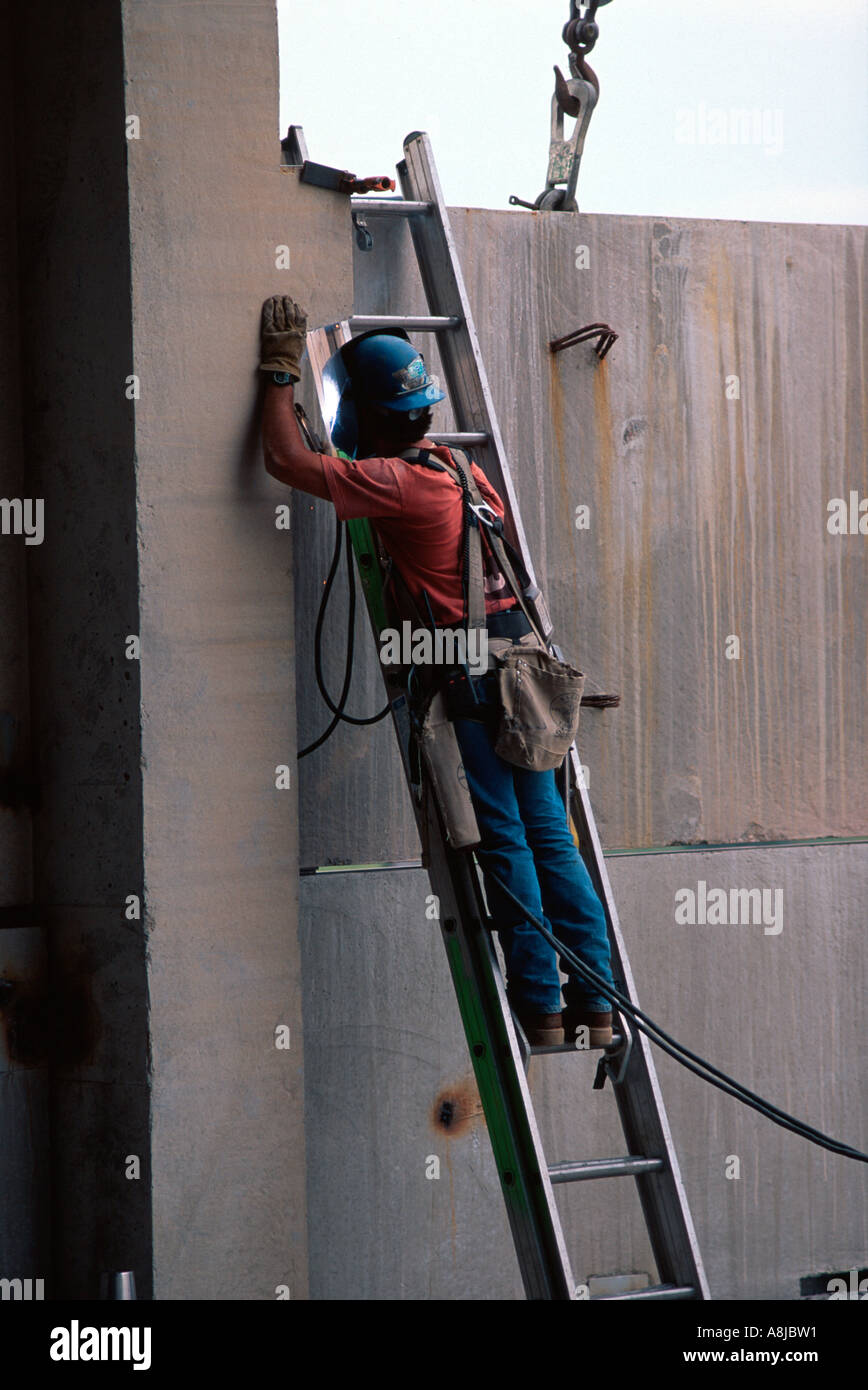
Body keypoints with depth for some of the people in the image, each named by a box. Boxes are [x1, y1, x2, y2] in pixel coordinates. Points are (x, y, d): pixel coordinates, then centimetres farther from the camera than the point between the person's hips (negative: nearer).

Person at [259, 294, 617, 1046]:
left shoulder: (397, 482, -14)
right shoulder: (459, 466, 12)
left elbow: (287, 459, -17)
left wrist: (282, 368, -7)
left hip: (464, 678, -8)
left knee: (505, 841, -3)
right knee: (548, 834, 10)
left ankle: (543, 1008, 0)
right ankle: (597, 1004, 11)